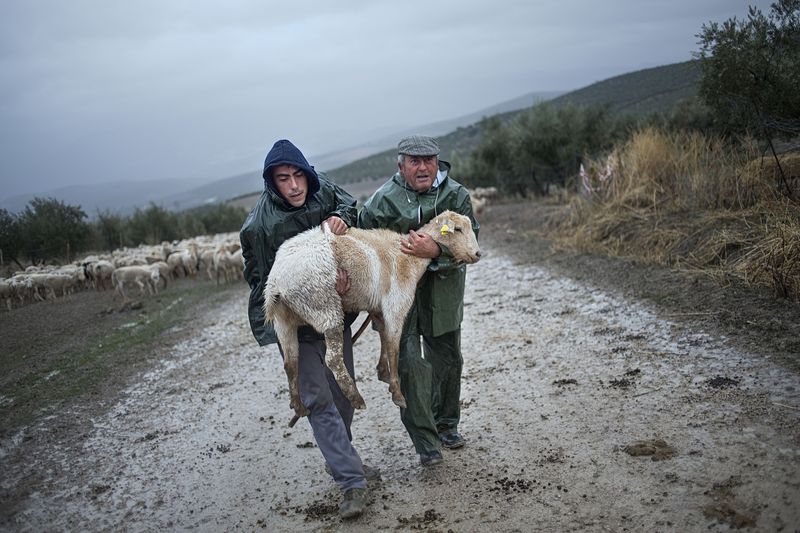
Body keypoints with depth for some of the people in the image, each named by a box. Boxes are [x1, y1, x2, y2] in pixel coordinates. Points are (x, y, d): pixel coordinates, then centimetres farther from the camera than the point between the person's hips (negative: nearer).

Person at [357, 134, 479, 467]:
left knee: (446, 358, 15)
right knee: (408, 360, -11)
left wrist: (435, 251, -31)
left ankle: (446, 425, 38)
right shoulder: (384, 200, -10)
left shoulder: (456, 196, -8)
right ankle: (425, 441, 3)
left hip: (442, 289, 2)